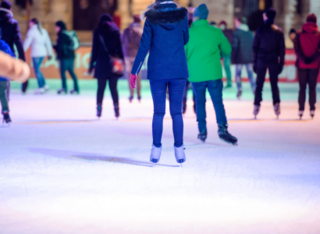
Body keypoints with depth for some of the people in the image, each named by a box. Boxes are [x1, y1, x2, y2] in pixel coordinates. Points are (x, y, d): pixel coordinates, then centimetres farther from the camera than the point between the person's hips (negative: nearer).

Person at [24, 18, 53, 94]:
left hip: (36, 53, -7)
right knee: (37, 69, 18)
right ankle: (44, 85, 12)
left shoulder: (32, 31, -7)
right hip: (43, 53, 7)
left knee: (37, 70, 0)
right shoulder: (43, 31, 13)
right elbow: (48, 43, 14)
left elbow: (27, 42, -9)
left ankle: (41, 88, -2)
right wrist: (50, 53, 19)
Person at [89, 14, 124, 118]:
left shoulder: (98, 31, 6)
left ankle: (99, 108, -5)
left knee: (101, 87, 2)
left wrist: (92, 64, 6)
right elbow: (119, 48, 3)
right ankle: (116, 108, -6)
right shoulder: (116, 31, 8)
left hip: (101, 62, -1)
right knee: (113, 87, 3)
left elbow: (95, 49, 3)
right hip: (113, 63, 1)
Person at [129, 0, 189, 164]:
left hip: (157, 72, 0)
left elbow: (144, 46, -5)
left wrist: (134, 72, -1)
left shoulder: (151, 19, -4)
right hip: (178, 71, 1)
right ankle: (179, 149, 3)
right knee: (176, 112, 6)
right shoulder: (181, 17, -1)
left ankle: (156, 149, 6)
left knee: (158, 112, 7)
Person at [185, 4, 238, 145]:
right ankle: (222, 128, -15)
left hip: (195, 75, 0)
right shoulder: (216, 32, 0)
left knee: (200, 102, 14)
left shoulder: (189, 33, -5)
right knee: (218, 102, 1)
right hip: (214, 74, 0)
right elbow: (227, 51, 9)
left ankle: (202, 131, 13)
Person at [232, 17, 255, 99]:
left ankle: (239, 89, -8)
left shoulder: (236, 33, -10)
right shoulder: (250, 33, 8)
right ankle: (254, 90, 4)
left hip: (240, 58, -4)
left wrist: (233, 58, -5)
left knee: (238, 74, 5)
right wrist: (253, 57, 18)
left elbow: (234, 46, -11)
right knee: (250, 74, 10)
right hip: (249, 57, 5)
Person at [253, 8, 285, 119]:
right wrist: (281, 63, 6)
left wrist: (254, 62, 4)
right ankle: (276, 104, -5)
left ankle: (257, 105, 2)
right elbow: (282, 48, 0)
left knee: (259, 84, 5)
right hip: (274, 60, 1)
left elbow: (255, 46, -2)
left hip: (261, 59, -1)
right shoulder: (278, 31, 0)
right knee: (274, 84, 6)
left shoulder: (260, 30, -3)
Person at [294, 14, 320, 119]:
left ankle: (301, 109, 1)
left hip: (302, 64, 0)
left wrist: (303, 59, -11)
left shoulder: (299, 33, 1)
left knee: (302, 87, 6)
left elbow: (297, 48, -8)